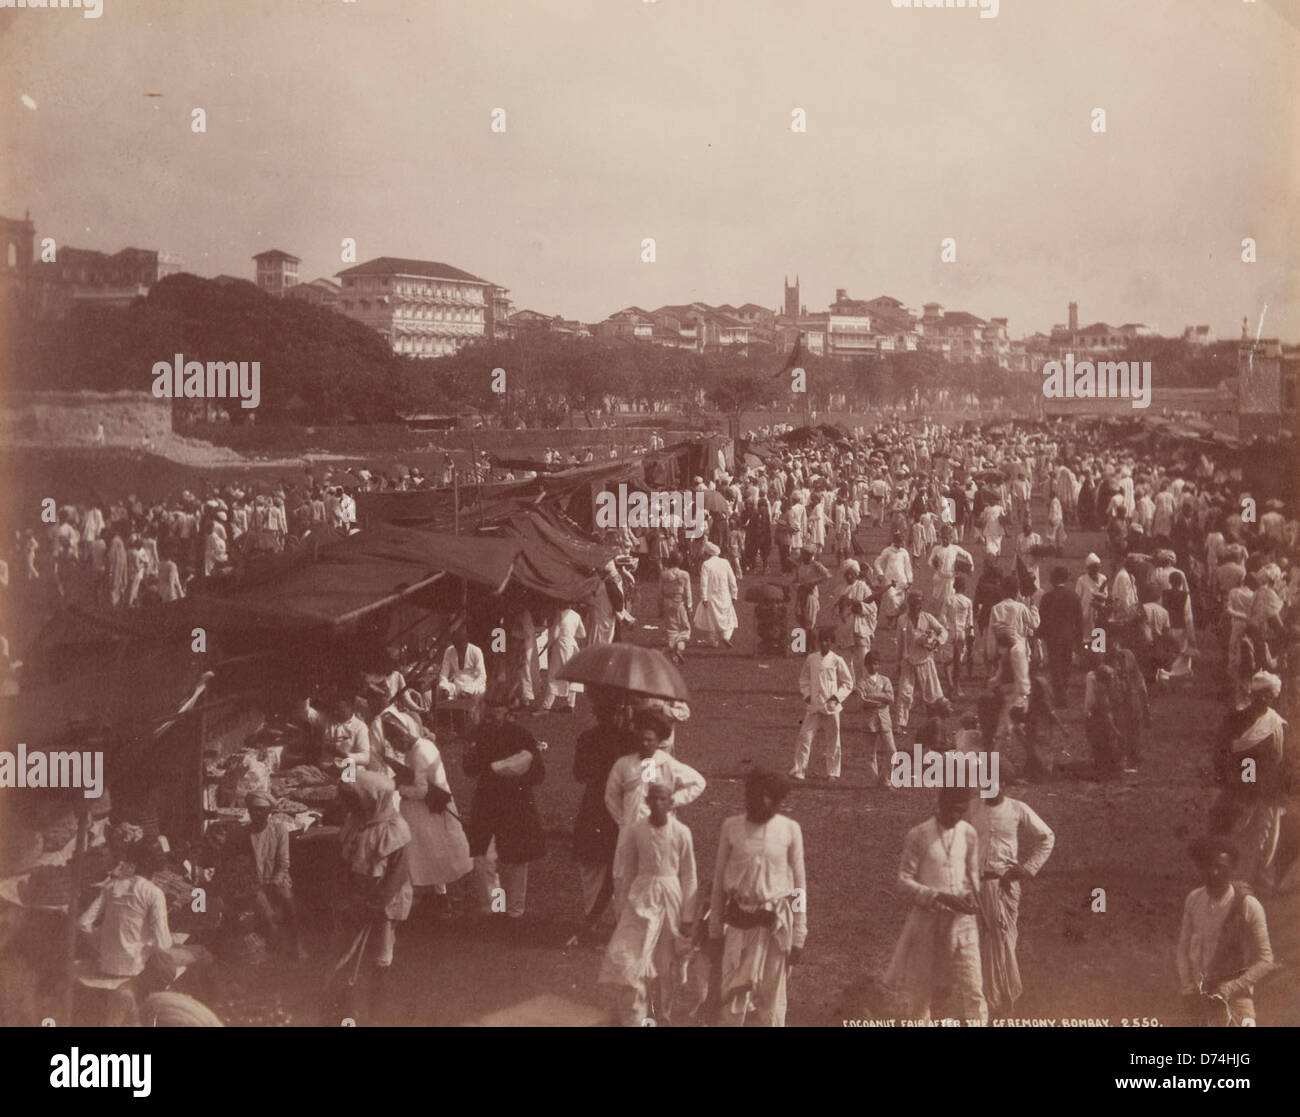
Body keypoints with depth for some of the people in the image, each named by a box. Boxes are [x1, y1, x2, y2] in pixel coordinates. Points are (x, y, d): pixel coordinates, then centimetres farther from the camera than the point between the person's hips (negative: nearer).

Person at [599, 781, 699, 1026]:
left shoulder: (681, 833, -7)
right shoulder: (634, 831, -5)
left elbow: (689, 877, -1)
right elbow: (625, 873, 4)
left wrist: (687, 917, -1)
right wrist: (621, 910, 5)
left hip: (670, 898, 0)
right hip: (641, 898, 0)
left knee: (666, 964, 10)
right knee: (632, 959, -8)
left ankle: (663, 1017, 26)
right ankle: (633, 1018, 3)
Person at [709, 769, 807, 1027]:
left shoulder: (789, 829, -2)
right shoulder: (731, 827, -1)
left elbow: (799, 882, 2)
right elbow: (719, 879, 6)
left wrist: (799, 936, 1)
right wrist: (715, 928, 6)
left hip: (776, 921, 0)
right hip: (739, 921, 0)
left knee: (772, 998, 7)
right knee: (733, 996, 0)